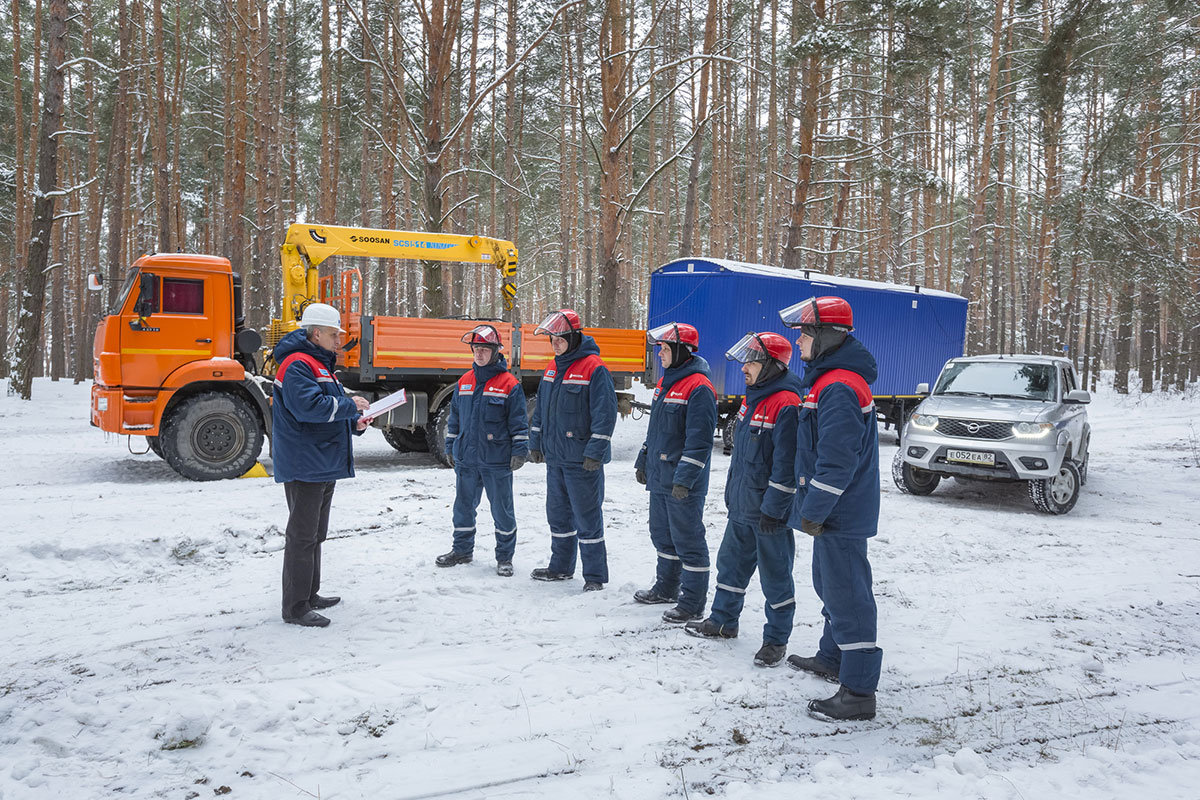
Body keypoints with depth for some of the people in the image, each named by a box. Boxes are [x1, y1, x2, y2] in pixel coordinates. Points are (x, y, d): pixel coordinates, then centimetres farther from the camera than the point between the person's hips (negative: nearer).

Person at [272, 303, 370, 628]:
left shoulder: (320, 364, 20)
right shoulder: (297, 365, -14)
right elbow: (308, 405, -29)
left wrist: (354, 423, 8)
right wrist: (350, 406, -18)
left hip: (324, 465, 11)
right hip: (304, 466, -11)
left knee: (315, 534, 19)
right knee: (302, 535, -5)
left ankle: (309, 595, 31)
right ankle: (295, 607, 3)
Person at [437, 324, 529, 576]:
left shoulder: (509, 384, -6)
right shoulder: (464, 382, 9)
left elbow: (518, 422, -4)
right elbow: (455, 417, 17)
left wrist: (519, 451, -9)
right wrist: (450, 448, 17)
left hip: (497, 461, -5)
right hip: (466, 458, 5)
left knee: (501, 509, 5)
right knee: (463, 506, 15)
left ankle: (504, 557, 17)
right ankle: (462, 550, 31)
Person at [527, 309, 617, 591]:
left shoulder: (594, 368, -13)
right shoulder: (552, 368, 12)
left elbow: (605, 414, -17)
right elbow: (541, 408, 20)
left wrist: (594, 453, -19)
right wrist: (536, 443, 17)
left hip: (582, 460, -8)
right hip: (555, 456, 8)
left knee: (587, 517, -1)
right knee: (558, 514, 17)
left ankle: (595, 575, 9)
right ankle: (561, 567, 31)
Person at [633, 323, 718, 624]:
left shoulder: (698, 388, -17)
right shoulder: (664, 383, 13)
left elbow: (699, 440, -21)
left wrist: (684, 479, -23)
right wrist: (643, 461, 22)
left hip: (684, 484, -9)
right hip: (659, 477, 9)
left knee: (688, 541, -1)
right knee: (663, 535, 20)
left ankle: (693, 603, 9)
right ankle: (667, 588, 36)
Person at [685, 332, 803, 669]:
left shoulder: (786, 404, -20)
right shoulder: (752, 399, 11)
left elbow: (786, 465, -21)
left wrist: (773, 509, -20)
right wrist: (731, 493, 20)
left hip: (769, 512, -9)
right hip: (741, 508, 9)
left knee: (775, 576, 4)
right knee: (731, 562, 20)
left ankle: (776, 639, 17)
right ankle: (723, 621, 36)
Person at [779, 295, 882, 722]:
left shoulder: (838, 389, -22)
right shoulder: (829, 379, 14)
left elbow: (837, 461, -27)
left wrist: (813, 511, -21)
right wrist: (812, 508, 23)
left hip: (840, 514, -11)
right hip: (836, 511, 11)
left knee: (847, 594, -6)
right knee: (831, 586, 23)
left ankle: (858, 692, 2)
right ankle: (832, 658, 40)